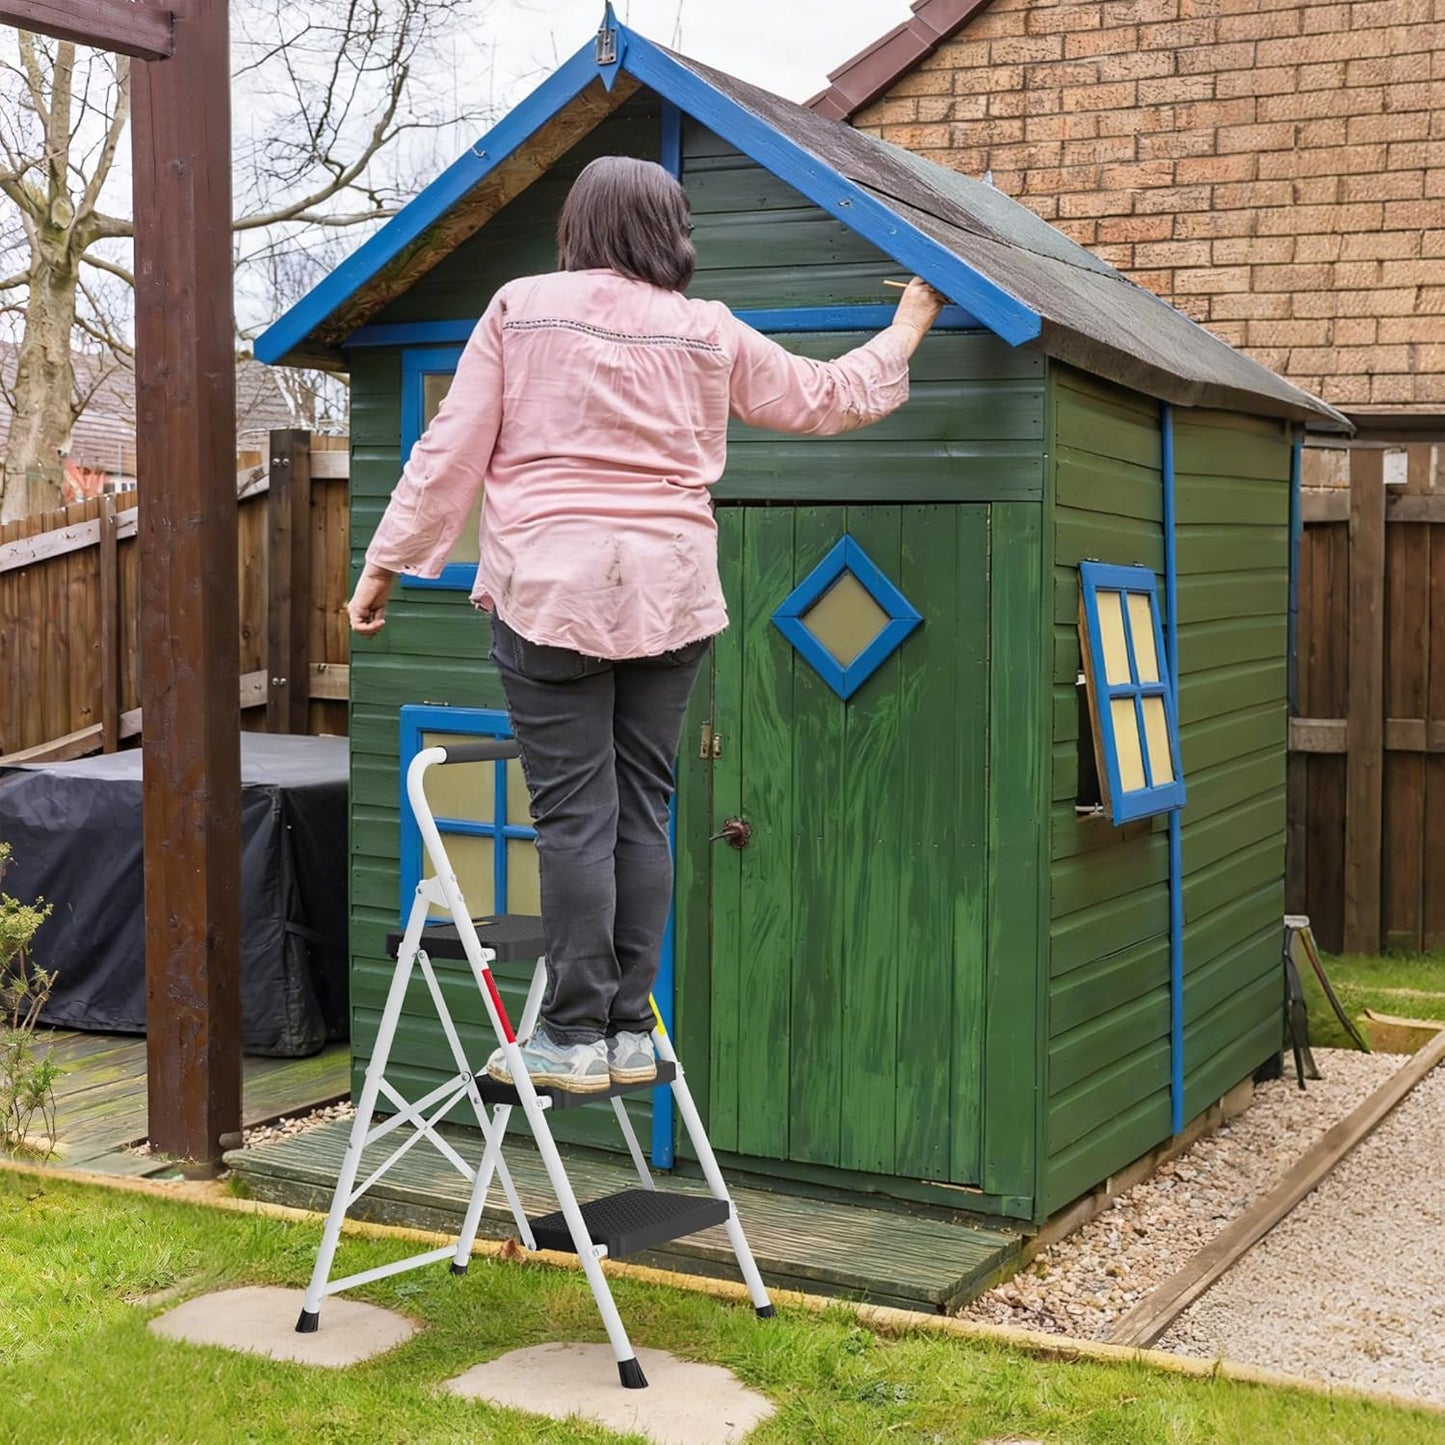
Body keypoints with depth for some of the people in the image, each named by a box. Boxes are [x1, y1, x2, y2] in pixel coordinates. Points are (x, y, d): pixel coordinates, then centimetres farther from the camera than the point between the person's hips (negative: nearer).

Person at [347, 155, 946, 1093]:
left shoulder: (520, 310, 2)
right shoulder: (708, 333, 7)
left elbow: (454, 449, 1)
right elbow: (828, 398, 19)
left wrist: (387, 562, 8)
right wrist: (910, 325, 35)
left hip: (550, 590, -2)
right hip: (670, 594, 2)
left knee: (574, 815, -2)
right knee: (644, 811, 7)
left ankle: (575, 1039, 1)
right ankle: (631, 1033, 12)